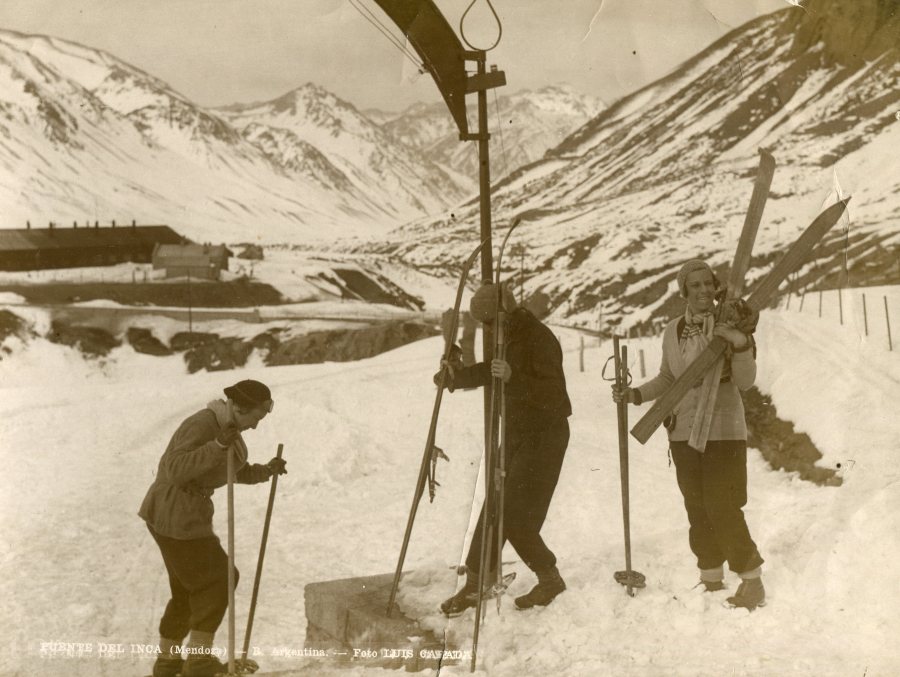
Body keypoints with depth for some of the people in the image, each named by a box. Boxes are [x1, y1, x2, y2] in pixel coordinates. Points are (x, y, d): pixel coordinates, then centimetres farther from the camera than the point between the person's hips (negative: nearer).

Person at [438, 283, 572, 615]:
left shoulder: (539, 339, -20)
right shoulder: (505, 338, 7)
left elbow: (553, 396, -28)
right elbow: (486, 373, 21)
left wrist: (513, 377, -41)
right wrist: (457, 376, 2)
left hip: (543, 437, -8)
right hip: (515, 434, 8)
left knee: (514, 516, -9)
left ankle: (549, 578, 10)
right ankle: (475, 583, 16)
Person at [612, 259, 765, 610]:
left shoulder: (730, 325, -6)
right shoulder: (673, 331, 7)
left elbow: (745, 381, -12)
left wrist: (741, 345, -28)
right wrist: (636, 394, 6)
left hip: (723, 431, -5)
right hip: (683, 433, 5)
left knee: (722, 507, -9)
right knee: (697, 509, 10)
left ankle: (752, 581, 4)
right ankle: (711, 578, 23)